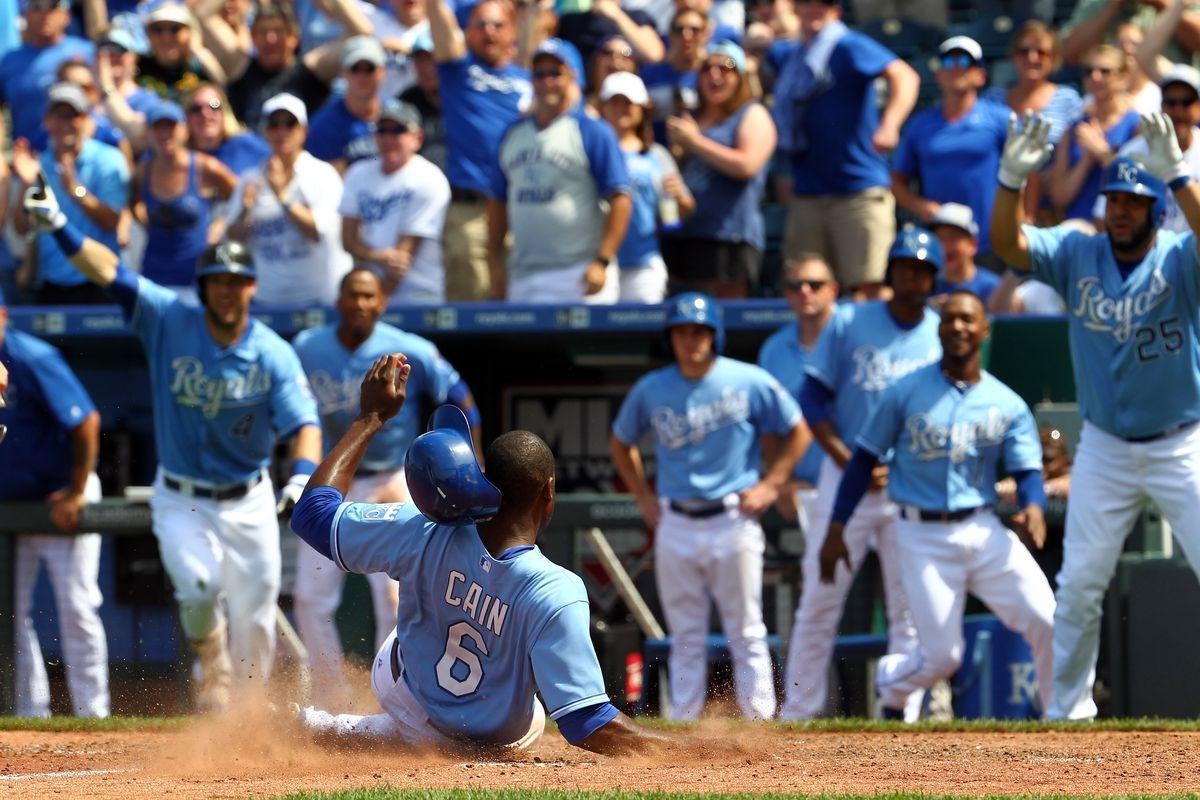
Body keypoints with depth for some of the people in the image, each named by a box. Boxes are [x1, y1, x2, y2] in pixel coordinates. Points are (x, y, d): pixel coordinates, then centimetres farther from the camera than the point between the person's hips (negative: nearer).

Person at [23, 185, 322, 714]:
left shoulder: (273, 355, -11)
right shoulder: (170, 323, -10)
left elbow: (304, 423, -20)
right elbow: (108, 272, -18)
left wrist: (303, 476, -40)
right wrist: (58, 224, -30)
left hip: (249, 504, 1)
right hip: (180, 502, -1)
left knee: (254, 624, 2)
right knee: (198, 585, -24)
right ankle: (211, 676, 6)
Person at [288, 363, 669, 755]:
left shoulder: (426, 534, -29)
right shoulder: (554, 591, -39)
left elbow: (313, 510, -14)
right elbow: (587, 725, -42)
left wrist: (371, 417, -6)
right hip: (498, 737, -3)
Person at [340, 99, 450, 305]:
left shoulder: (429, 180, -5)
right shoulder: (359, 174, 13)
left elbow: (407, 249, -9)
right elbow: (349, 239, 8)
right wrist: (379, 258, -13)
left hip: (418, 295, -5)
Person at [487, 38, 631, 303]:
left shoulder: (593, 132, -2)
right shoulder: (513, 134, 16)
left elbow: (620, 200, -8)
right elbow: (497, 200, 20)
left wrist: (602, 262, -16)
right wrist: (494, 261, 12)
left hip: (578, 277, -6)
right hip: (522, 278, 6)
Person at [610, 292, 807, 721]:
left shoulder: (750, 382, -3)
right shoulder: (650, 390, 4)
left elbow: (798, 433, 6)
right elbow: (620, 443, 21)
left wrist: (769, 485, -2)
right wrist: (644, 497, 12)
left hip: (733, 521, -3)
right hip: (675, 525, 3)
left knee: (746, 633, -1)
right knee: (685, 636, 6)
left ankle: (760, 722, 2)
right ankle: (683, 726, 9)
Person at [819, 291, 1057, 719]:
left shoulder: (1008, 406, 5)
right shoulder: (905, 392, 0)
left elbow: (1027, 470, 1)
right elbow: (864, 459, 5)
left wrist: (1033, 506, -23)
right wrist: (836, 530, 1)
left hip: (983, 532, 2)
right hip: (923, 536, -2)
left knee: (1046, 623, -15)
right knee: (943, 656, -5)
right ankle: (889, 682, 28)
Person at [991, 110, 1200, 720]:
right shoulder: (1077, 255, -2)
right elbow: (1008, 245, -16)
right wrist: (1013, 176, -33)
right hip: (1104, 450, 3)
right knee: (1078, 586, 4)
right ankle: (1067, 709, 15)